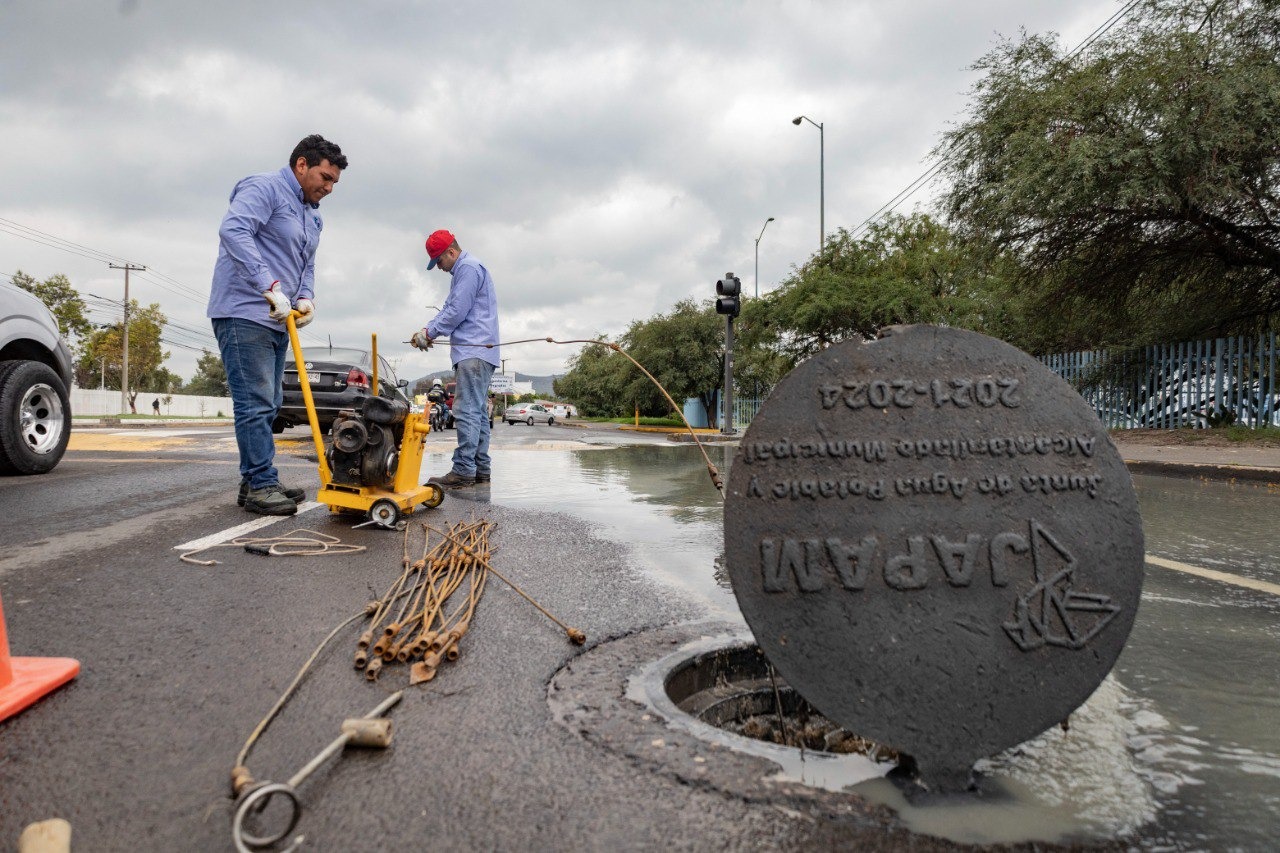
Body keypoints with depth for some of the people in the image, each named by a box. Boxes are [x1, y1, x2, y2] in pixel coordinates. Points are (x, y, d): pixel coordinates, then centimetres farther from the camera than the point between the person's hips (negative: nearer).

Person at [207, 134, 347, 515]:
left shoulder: (313, 217, 20)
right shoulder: (264, 189, -8)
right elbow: (233, 230, -24)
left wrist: (305, 298, 1)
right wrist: (270, 286, -30)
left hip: (277, 320, 10)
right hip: (244, 314, -10)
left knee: (267, 406, 11)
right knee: (255, 404, -10)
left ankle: (256, 482, 18)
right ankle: (261, 484, -6)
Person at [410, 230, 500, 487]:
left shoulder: (468, 268, -9)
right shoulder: (462, 271, 25)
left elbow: (457, 312, -15)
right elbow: (448, 308, 25)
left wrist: (430, 333, -4)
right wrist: (426, 330, 10)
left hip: (473, 352, -11)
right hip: (476, 352, 11)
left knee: (467, 411, -14)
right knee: (477, 412, 9)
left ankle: (463, 470, -16)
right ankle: (481, 468, 11)